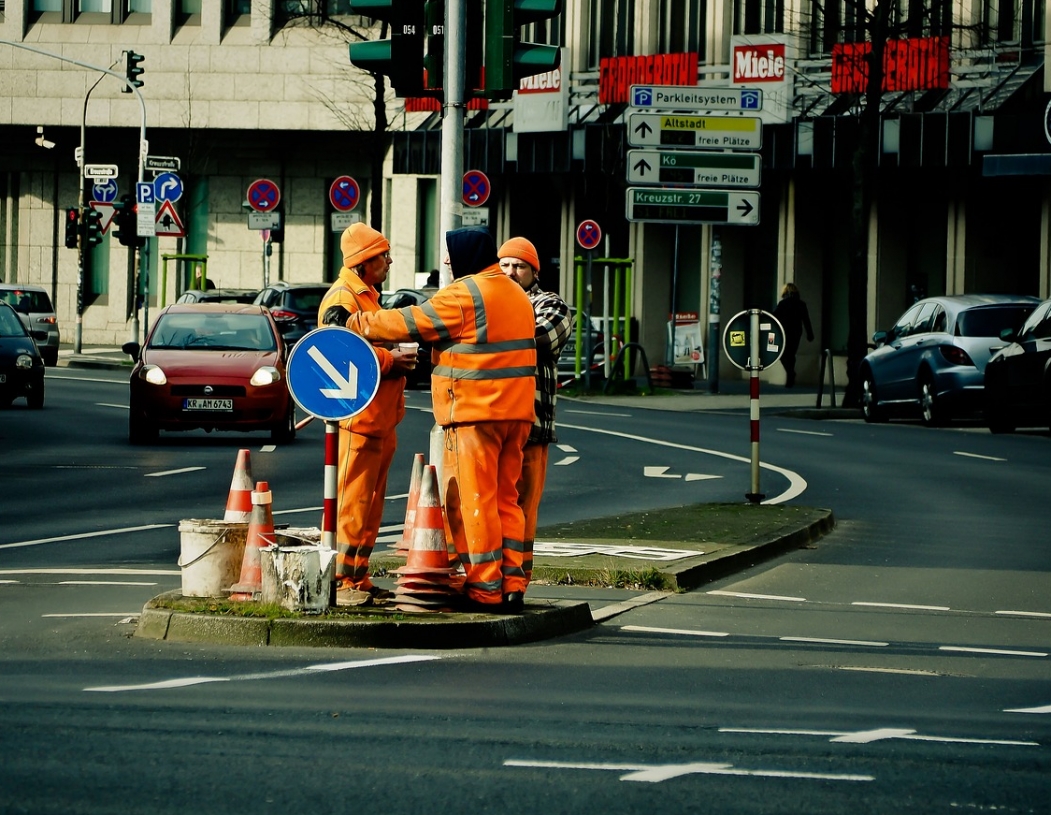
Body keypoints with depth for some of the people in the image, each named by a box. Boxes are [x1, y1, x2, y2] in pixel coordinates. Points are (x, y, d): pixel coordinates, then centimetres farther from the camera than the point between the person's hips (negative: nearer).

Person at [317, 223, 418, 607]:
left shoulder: (366, 297, 21)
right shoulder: (341, 300, -12)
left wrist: (398, 357, 12)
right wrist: (390, 360, -19)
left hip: (379, 419, 10)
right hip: (356, 415, -10)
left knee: (370, 503, 12)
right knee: (351, 502, -10)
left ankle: (358, 578, 17)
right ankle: (340, 581, -9)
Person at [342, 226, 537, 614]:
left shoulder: (464, 294, -11)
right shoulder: (514, 293, 17)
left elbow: (412, 324, -10)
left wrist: (357, 324, 0)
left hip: (474, 410, -8)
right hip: (515, 412, 8)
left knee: (475, 501, -4)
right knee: (506, 499, 12)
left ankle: (485, 591, -4)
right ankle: (512, 586, 10)